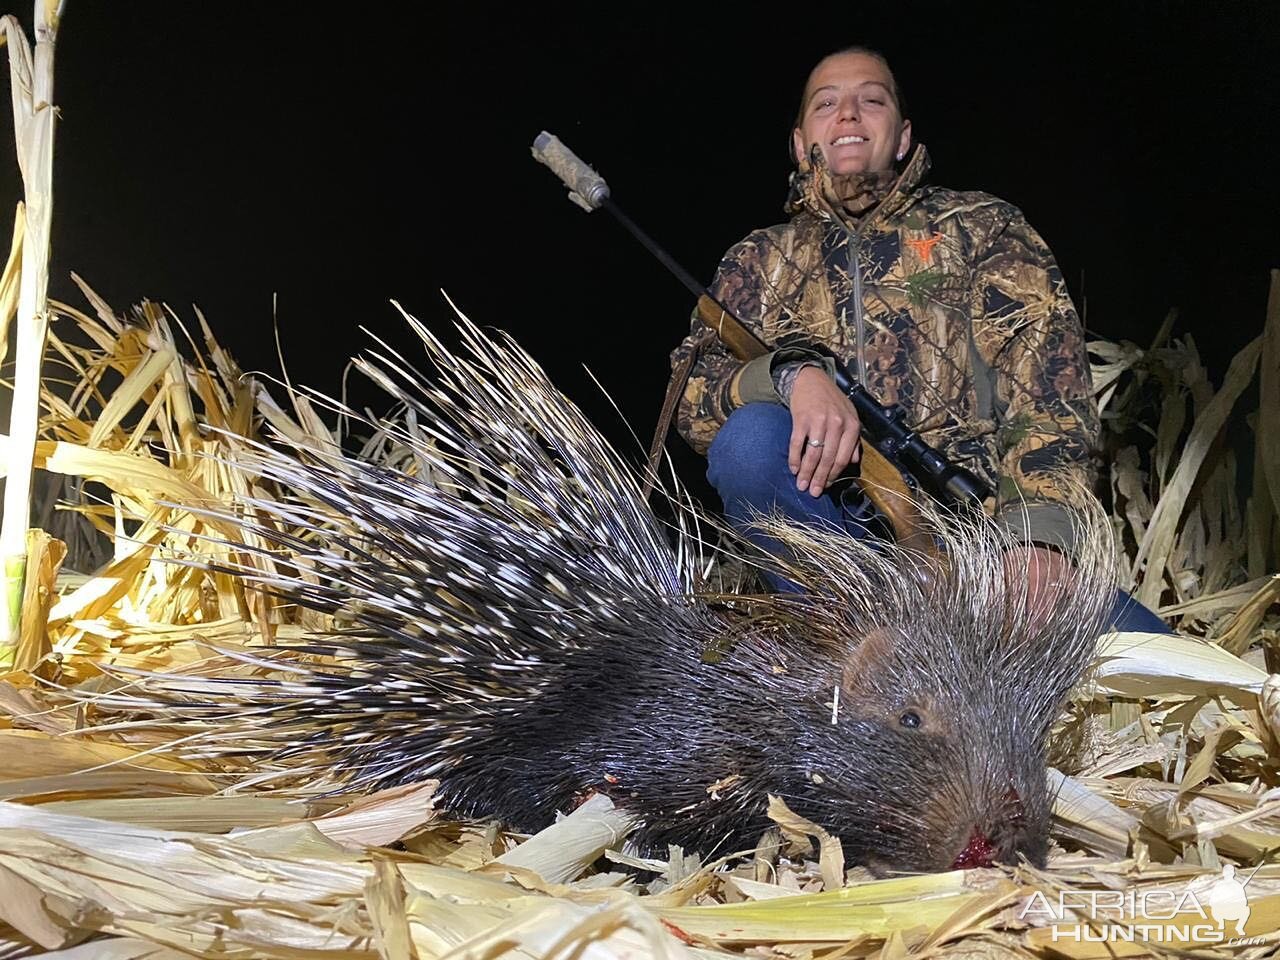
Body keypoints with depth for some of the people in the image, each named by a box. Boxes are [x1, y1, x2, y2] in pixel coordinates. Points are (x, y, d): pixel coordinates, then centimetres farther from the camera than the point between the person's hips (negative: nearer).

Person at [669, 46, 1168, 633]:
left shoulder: (982, 226, 16)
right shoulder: (759, 262, 19)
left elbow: (1048, 383, 2)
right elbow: (692, 396, 4)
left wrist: (1039, 525, -15)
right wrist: (790, 373, -18)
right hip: (823, 519, 1)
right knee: (749, 439, -31)